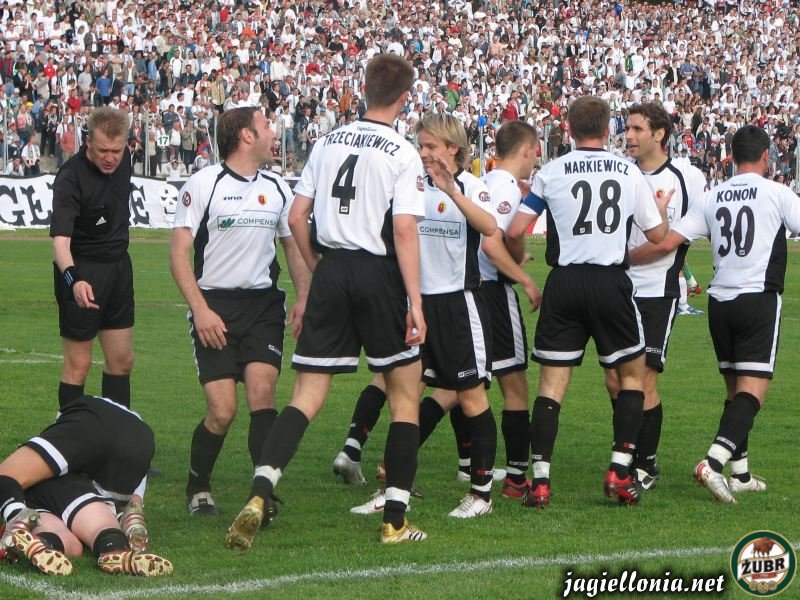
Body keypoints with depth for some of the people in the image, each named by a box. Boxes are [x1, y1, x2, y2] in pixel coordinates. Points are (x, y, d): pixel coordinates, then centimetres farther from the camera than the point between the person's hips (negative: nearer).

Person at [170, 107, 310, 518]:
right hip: (215, 306, -4)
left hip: (263, 303, 4)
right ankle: (197, 489, 15)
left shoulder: (277, 188, 12)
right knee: (222, 410, -9)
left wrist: (304, 298, 8)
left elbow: (294, 246, 22)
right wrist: (200, 310, -15)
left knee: (262, 393, -15)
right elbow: (179, 253, -6)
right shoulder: (203, 184, -5)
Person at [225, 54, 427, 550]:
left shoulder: (329, 142, 8)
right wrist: (415, 301, -13)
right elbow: (404, 231, -14)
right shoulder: (402, 154, -7)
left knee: (308, 395, 4)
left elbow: (297, 217, 9)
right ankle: (396, 521, 9)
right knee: (406, 393, 10)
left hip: (331, 272, 4)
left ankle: (261, 492, -17)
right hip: (379, 273, -4)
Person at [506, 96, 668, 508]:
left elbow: (515, 231, -1)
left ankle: (540, 481, -4)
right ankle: (619, 472, 7)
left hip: (564, 284, 0)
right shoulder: (629, 172, 3)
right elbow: (658, 234, 10)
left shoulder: (550, 172, 0)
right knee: (632, 373, 15)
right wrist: (661, 208, 32)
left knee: (552, 382, 3)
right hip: (612, 283, 0)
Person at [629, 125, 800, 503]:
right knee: (752, 389, -9)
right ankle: (714, 461, -28)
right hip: (759, 298, -5)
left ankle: (740, 473, 18)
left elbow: (666, 243, 1)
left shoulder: (712, 197, 6)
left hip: (720, 300, 5)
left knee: (735, 388, 16)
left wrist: (621, 259, 13)